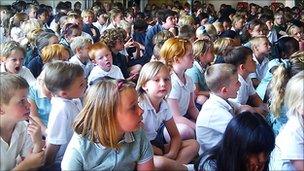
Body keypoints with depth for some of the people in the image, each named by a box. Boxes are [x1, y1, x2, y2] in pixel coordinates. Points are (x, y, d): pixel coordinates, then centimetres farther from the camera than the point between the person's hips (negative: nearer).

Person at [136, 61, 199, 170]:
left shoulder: (164, 105, 2)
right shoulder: (139, 106, -21)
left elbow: (175, 135, 9)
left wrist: (171, 154, -10)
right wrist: (159, 152, -9)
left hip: (157, 146, 8)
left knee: (193, 144, 1)